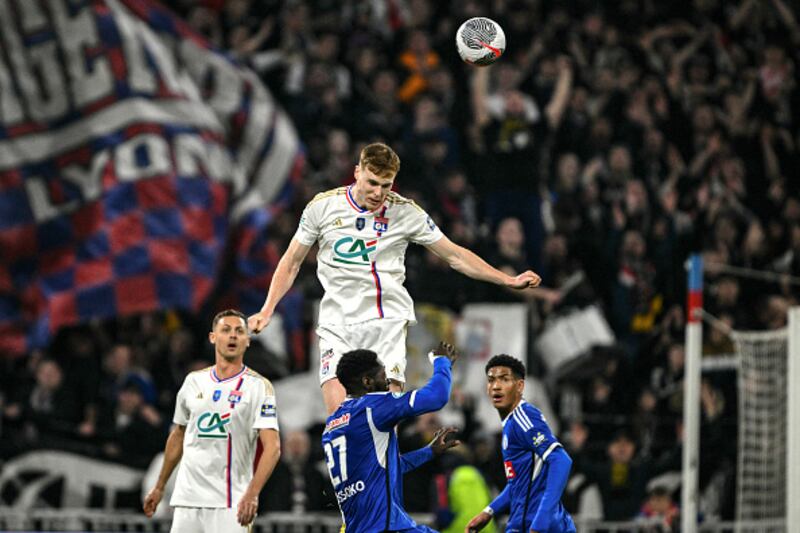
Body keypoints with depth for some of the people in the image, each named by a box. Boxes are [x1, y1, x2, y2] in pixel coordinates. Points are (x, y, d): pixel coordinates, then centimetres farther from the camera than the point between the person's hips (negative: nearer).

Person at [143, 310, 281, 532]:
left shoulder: (259, 387, -5)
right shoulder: (194, 381, 11)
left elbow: (272, 447, -14)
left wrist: (252, 493, -27)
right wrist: (159, 487, 24)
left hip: (229, 504, -5)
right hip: (187, 499, 5)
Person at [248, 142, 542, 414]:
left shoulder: (406, 212, 1)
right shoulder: (322, 206, 2)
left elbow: (455, 255, 10)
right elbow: (291, 262, 13)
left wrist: (509, 280, 6)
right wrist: (267, 311, 5)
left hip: (387, 321, 0)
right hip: (337, 321, 0)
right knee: (337, 411, -16)